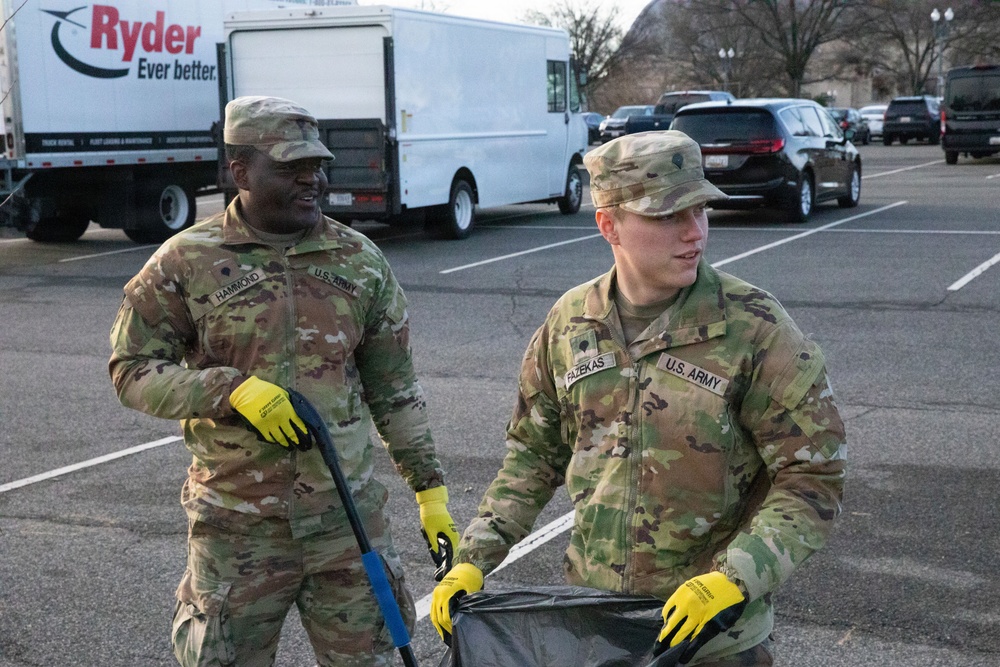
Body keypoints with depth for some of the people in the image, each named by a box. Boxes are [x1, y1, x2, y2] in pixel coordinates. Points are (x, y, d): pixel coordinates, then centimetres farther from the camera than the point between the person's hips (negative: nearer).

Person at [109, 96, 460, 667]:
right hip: (238, 527, -2)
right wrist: (231, 389, -19)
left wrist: (431, 488, 7)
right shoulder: (186, 263, -3)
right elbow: (132, 372, -3)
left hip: (351, 516, 2)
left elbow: (394, 389, 9)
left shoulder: (361, 261, 4)